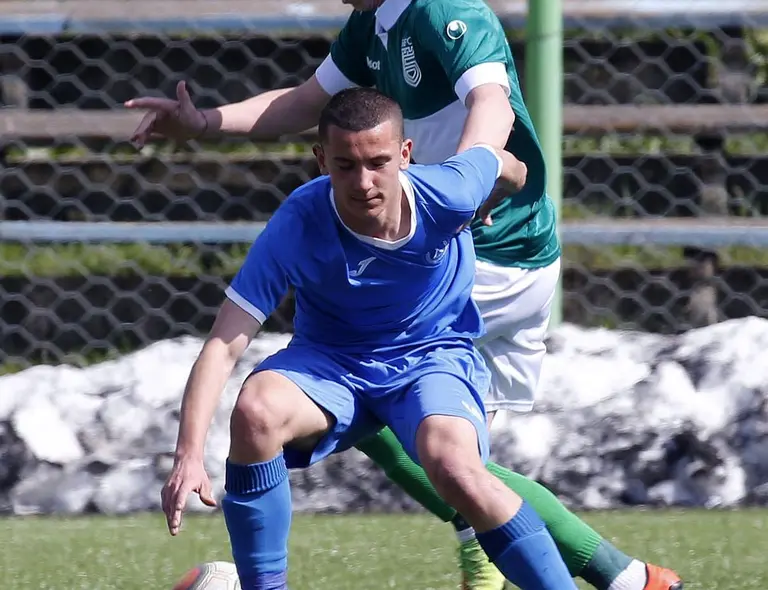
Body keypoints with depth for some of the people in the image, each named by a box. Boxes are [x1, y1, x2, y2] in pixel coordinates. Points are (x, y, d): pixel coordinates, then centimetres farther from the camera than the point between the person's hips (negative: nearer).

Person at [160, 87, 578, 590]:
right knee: (256, 411, -32)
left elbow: (510, 170, 3)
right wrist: (189, 456, -39)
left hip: (435, 354, -1)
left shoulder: (449, 194, -23)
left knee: (455, 468, -33)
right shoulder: (297, 227, -26)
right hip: (331, 360, 1)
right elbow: (223, 346, -27)